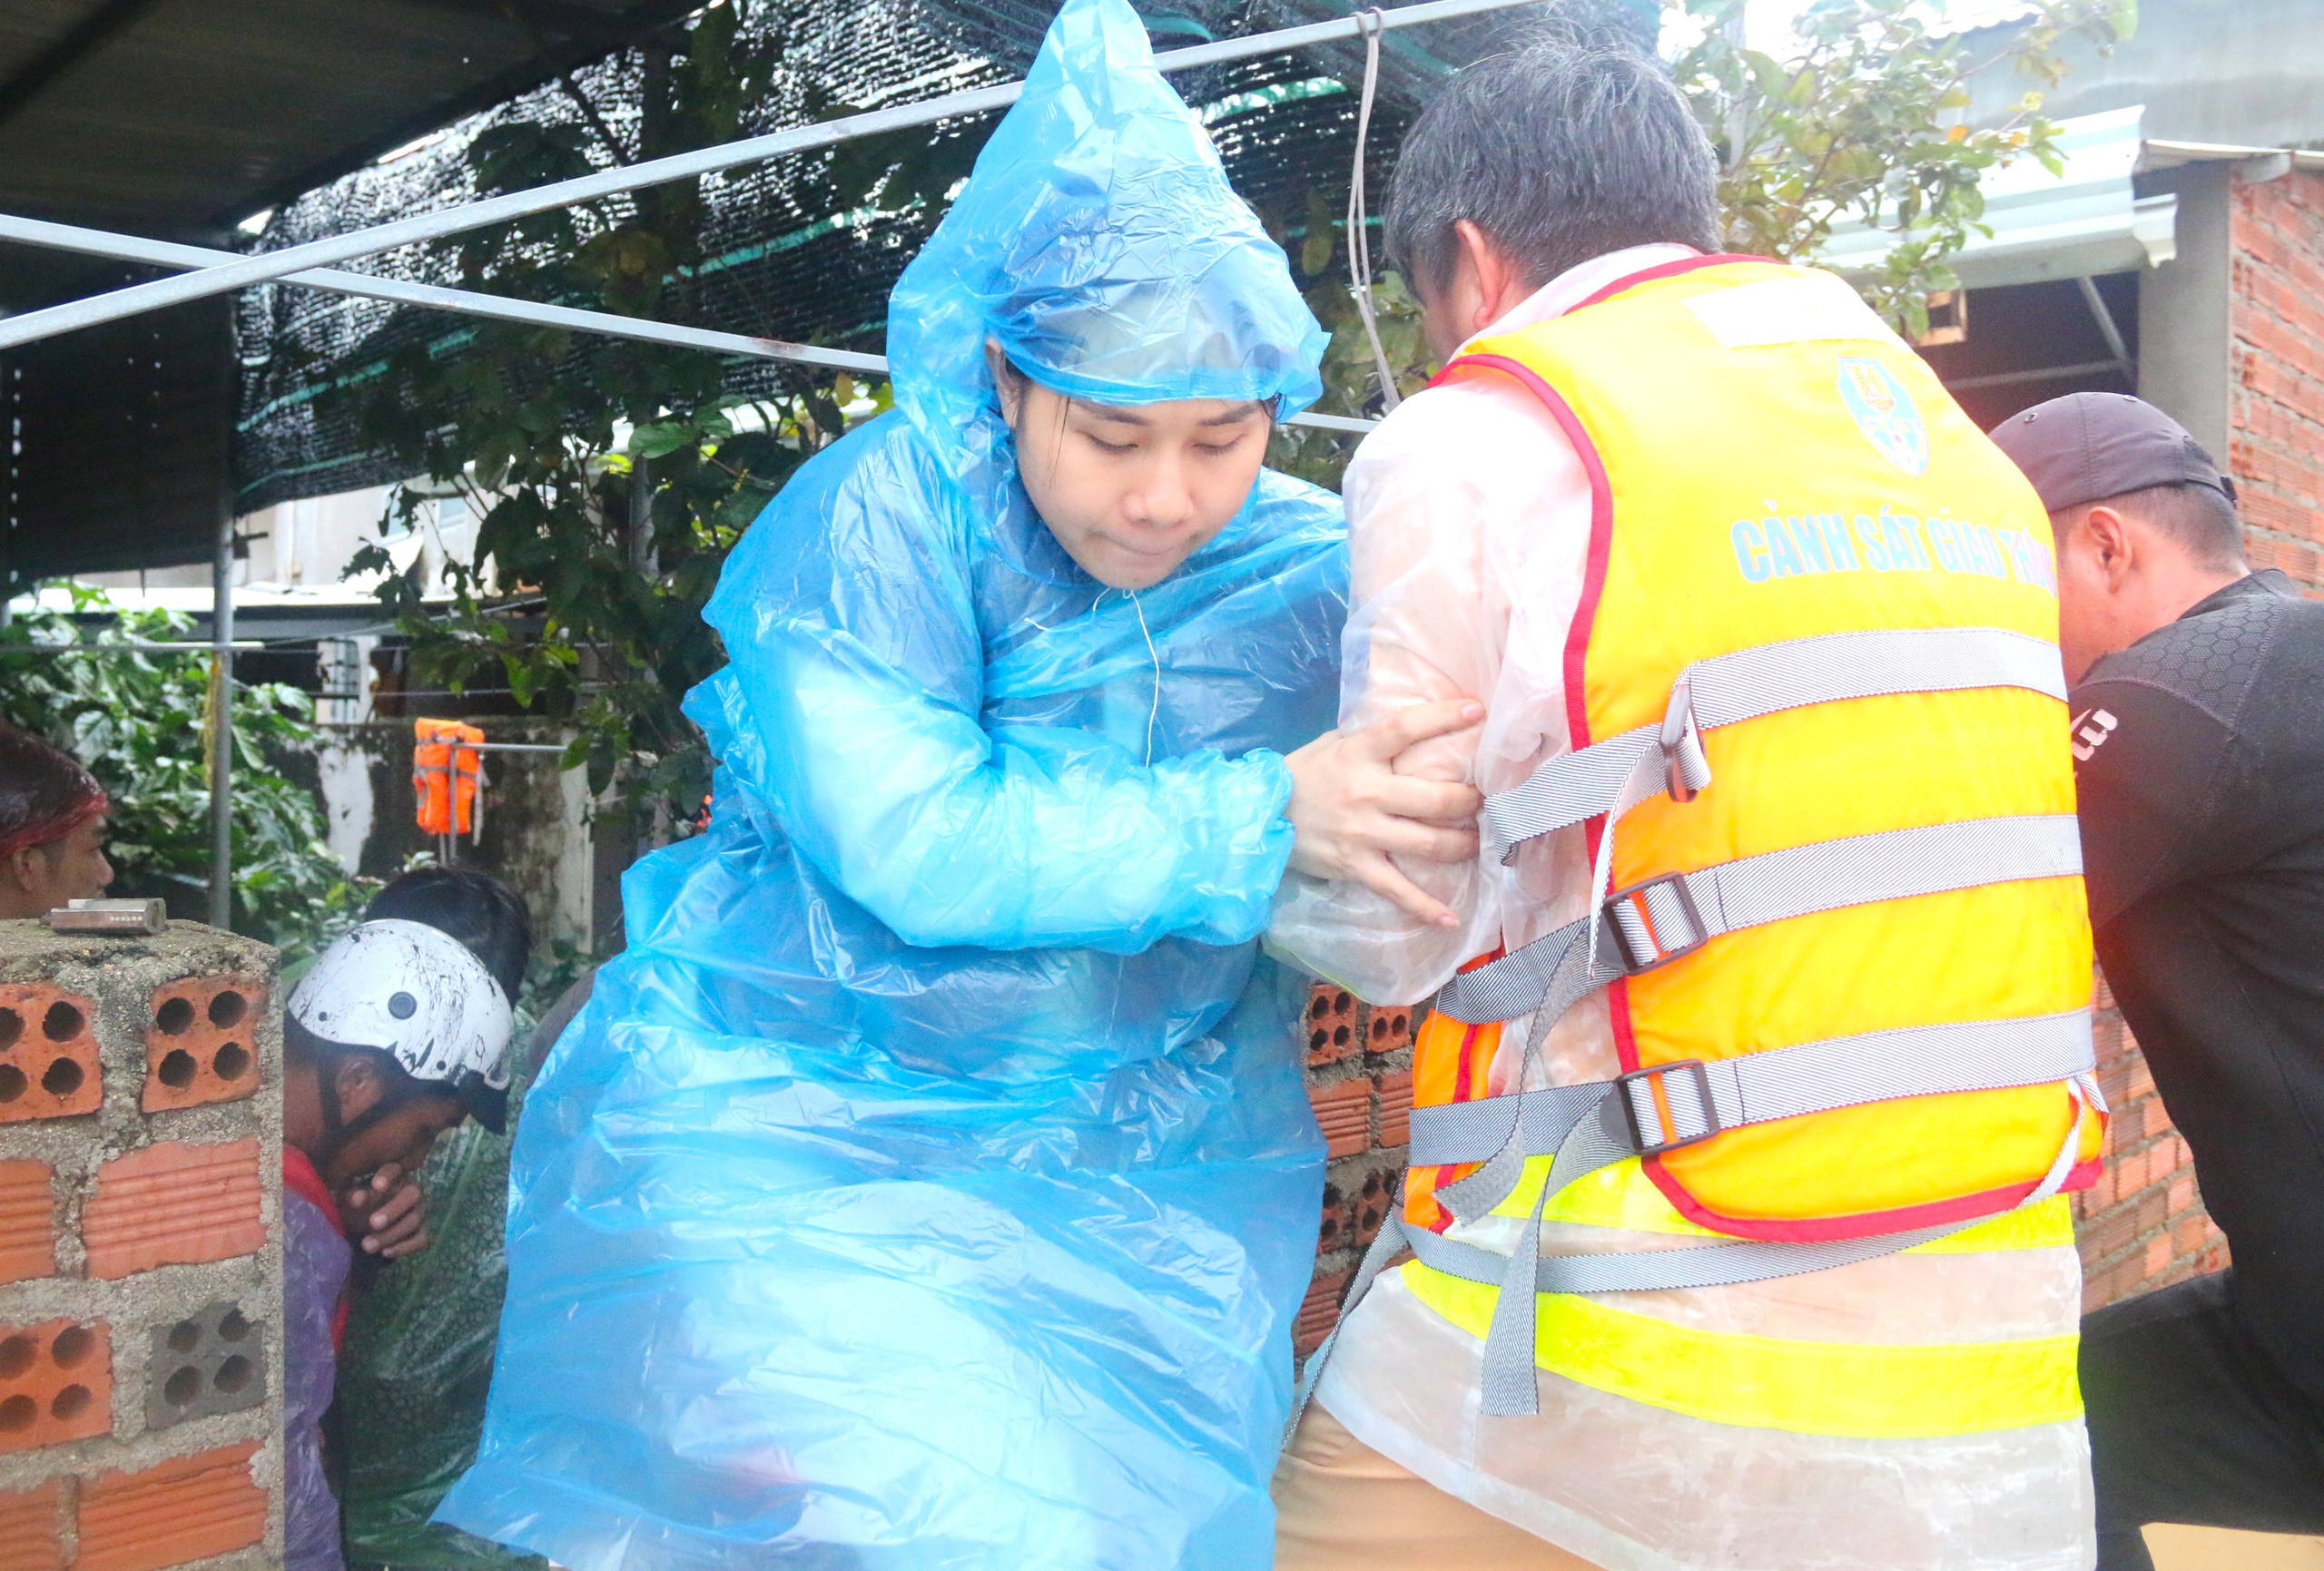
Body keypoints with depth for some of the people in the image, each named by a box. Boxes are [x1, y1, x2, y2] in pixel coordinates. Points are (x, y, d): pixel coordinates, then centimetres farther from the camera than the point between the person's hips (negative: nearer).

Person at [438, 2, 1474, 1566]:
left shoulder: (1312, 578, -2)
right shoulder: (887, 516, -14)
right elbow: (906, 846, -23)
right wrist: (1262, 818, -27)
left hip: (1136, 1183, 4)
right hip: (805, 1142, -3)